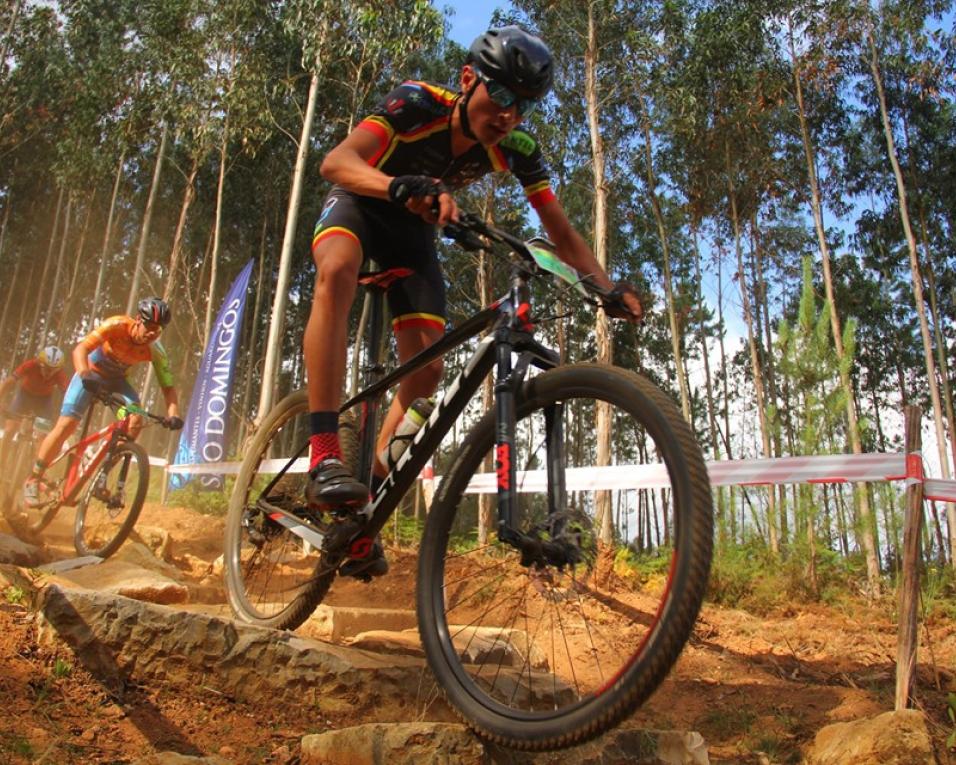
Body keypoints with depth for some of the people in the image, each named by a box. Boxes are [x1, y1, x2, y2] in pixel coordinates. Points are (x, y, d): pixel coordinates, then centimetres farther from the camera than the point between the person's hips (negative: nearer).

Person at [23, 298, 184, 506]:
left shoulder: (156, 351, -22)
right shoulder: (117, 325, -31)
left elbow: (168, 387, -21)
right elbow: (80, 350, -37)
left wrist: (173, 414, -38)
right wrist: (85, 376, -56)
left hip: (116, 380, 3)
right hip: (91, 373, -3)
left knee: (136, 420, -22)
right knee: (66, 425, -15)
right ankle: (34, 479, 4)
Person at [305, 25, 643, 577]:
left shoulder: (517, 149, -19)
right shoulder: (419, 104, -28)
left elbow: (562, 232, -15)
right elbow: (336, 161, -42)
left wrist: (610, 289, -31)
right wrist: (403, 187, -61)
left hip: (413, 229, 4)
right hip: (359, 203, -3)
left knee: (426, 368, -13)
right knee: (338, 269, -40)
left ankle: (363, 509, 0)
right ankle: (325, 459, -42)